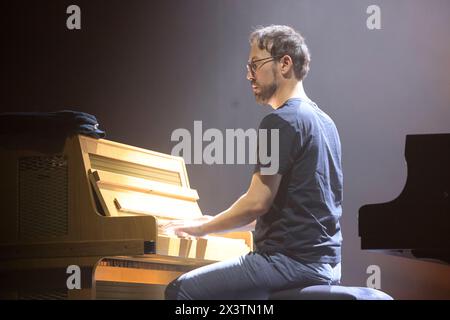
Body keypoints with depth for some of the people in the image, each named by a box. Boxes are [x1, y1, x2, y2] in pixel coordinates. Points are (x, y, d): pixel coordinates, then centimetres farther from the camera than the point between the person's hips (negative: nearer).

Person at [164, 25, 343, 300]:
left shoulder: (282, 121, -13)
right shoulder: (323, 121, 16)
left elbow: (257, 203, -17)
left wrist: (203, 228, -2)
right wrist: (219, 224, 21)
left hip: (292, 261, -10)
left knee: (181, 289, -7)